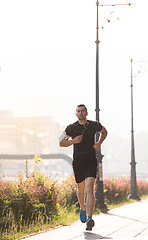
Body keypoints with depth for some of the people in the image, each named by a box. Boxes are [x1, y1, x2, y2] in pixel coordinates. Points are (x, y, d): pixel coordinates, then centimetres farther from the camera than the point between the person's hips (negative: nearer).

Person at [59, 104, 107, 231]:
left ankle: (89, 218, -27)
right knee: (81, 189, 14)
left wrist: (99, 143, 5)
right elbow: (61, 142, 1)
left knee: (90, 188, -17)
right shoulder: (71, 128, -1)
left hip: (91, 162, -1)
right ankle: (83, 208, 47)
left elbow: (104, 131, 22)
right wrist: (73, 141, -16)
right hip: (78, 162, 1)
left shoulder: (94, 125, 2)